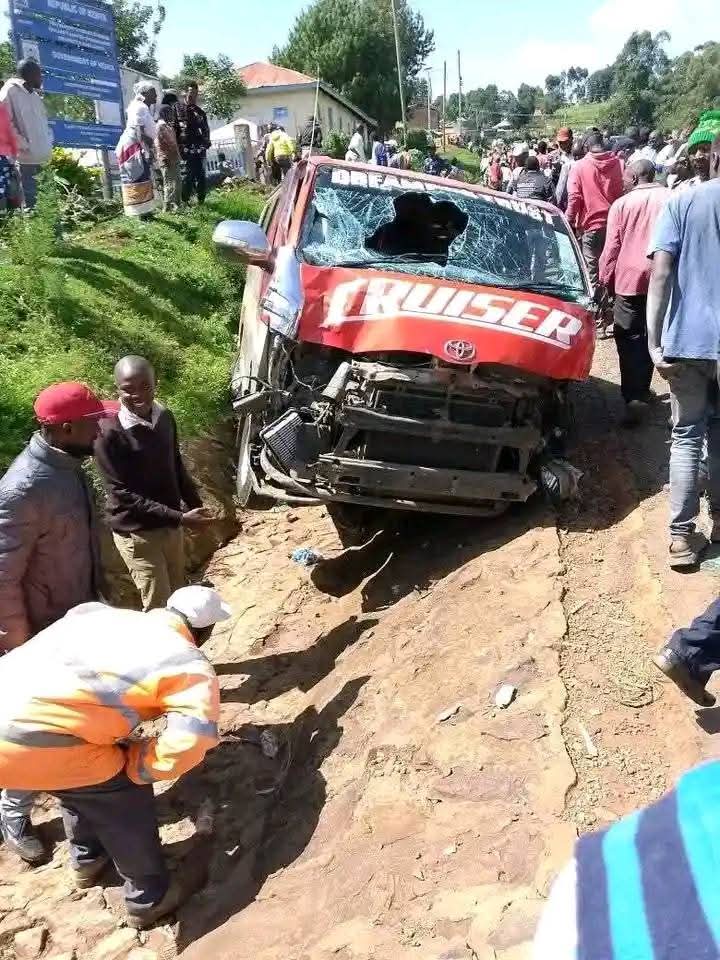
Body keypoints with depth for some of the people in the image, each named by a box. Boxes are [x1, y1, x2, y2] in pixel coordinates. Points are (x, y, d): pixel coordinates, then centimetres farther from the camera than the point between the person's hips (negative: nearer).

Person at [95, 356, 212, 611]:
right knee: (159, 607, 1)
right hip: (137, 533, -6)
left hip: (171, 525, 6)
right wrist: (180, 517, -25)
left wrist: (195, 504, 9)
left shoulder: (165, 418, -2)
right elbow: (123, 495, -23)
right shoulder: (110, 434, -22)